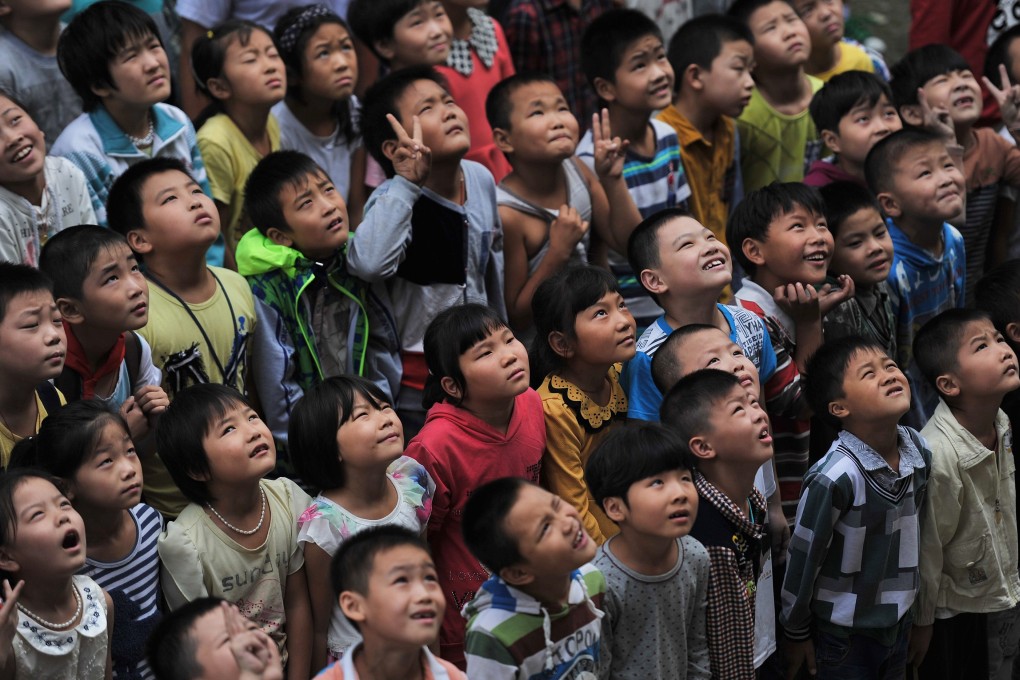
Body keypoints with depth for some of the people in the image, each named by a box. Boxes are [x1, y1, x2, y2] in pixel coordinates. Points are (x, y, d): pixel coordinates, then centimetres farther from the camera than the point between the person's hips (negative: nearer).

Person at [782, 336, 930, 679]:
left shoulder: (919, 450, -7)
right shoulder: (835, 477, -27)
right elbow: (803, 560, -16)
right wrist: (796, 635, -7)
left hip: (899, 621, 6)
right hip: (844, 634, -6)